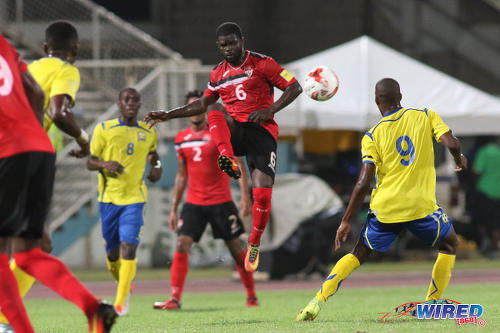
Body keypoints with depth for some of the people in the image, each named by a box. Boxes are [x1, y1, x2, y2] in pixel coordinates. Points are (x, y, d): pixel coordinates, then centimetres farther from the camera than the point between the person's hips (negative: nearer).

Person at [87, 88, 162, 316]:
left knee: (128, 248, -16)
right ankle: (123, 285, 36)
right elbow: (90, 162, 3)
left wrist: (157, 167, 3)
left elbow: (152, 153, 26)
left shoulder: (148, 133, 8)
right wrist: (105, 164, -19)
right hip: (109, 197, 0)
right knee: (112, 252, 7)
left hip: (134, 198, 0)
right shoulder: (104, 129, 1)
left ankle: (121, 302, -16)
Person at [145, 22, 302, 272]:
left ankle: (254, 243, 6)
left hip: (262, 131, -4)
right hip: (234, 131, 4)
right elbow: (203, 104, 29)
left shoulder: (262, 63, 0)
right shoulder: (218, 74, 15)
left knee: (262, 193, -16)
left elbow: (294, 87, -1)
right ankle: (230, 164, -51)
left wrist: (270, 110, -14)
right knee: (215, 116, -32)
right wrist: (168, 115, 24)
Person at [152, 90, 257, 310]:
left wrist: (245, 195, -15)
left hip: (220, 202, -3)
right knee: (182, 245, -13)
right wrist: (173, 208, 14)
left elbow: (237, 164, -6)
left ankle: (251, 296, 17)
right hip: (193, 203, 3)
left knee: (235, 247, 3)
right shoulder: (181, 139, 9)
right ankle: (175, 299, -14)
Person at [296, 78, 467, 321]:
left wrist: (346, 221, 0)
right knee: (449, 244, 25)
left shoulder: (372, 136, 1)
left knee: (359, 253, 18)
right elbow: (452, 144, -9)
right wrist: (459, 160, 16)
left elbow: (363, 183, -5)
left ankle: (318, 302, 3)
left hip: (385, 208, 1)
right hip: (421, 205, -1)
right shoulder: (425, 116, 3)